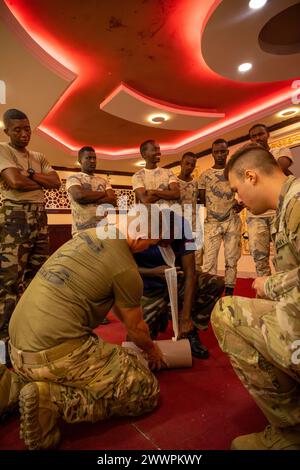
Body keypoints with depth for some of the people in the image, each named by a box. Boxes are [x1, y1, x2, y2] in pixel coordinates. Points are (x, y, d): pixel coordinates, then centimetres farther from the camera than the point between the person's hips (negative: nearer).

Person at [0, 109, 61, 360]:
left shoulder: (39, 157, 19)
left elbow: (56, 182, 6)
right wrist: (41, 181, 1)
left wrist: (29, 174, -5)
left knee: (36, 276, 10)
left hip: (40, 217, 7)